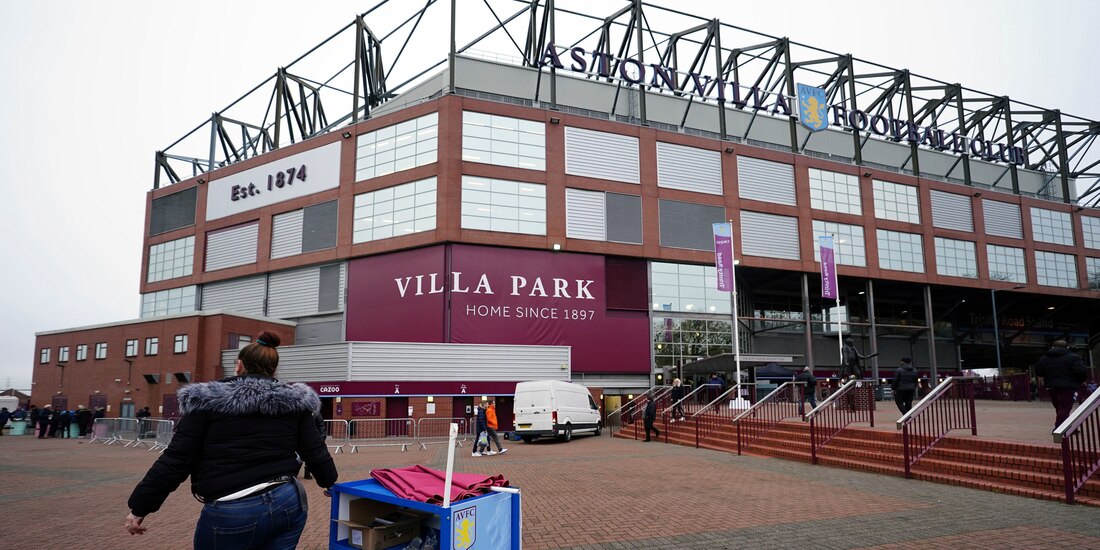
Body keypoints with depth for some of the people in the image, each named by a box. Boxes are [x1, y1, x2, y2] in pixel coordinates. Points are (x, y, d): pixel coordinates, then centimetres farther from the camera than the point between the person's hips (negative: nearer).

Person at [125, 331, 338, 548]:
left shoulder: (208, 401, 0)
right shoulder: (294, 401, 6)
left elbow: (176, 459, -2)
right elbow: (315, 450, 9)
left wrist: (140, 506, 7)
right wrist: (330, 482, 26)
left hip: (231, 514, -3)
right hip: (289, 502, 3)